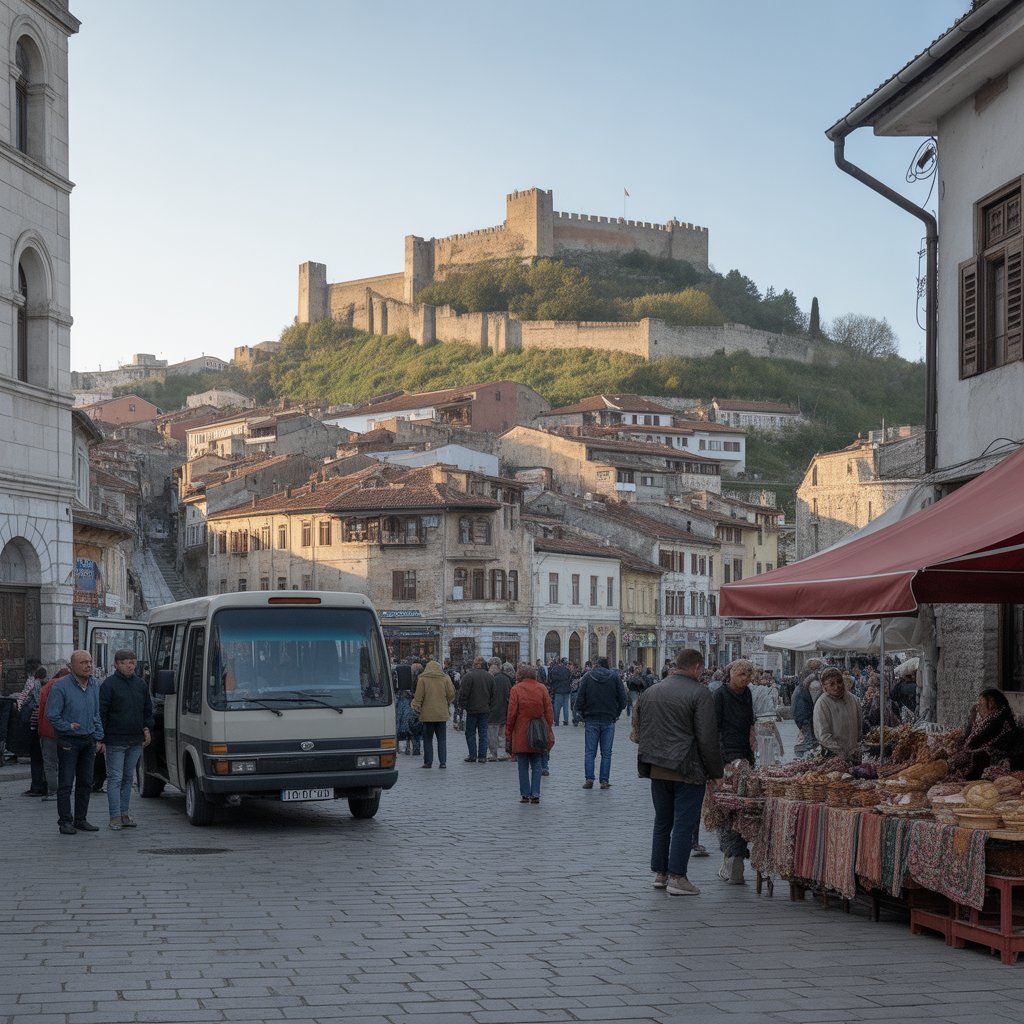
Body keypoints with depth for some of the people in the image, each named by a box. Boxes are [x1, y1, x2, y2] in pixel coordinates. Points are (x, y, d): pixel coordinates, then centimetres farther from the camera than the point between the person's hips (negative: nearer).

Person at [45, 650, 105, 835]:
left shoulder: (95, 684, 7)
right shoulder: (61, 686, -13)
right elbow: (51, 715, -10)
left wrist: (99, 738, 10)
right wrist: (68, 727, -11)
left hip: (89, 740, 6)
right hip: (68, 741, -6)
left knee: (86, 783, 9)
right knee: (66, 783, -3)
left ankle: (81, 819, 18)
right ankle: (65, 822, 1)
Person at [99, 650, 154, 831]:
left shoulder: (141, 684, 12)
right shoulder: (109, 684, -6)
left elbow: (148, 710, 22)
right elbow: (101, 713, -7)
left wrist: (147, 729, 8)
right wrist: (101, 738, -11)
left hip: (136, 741, 6)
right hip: (115, 741, -6)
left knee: (128, 778, 11)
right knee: (115, 778, -3)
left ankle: (124, 813, 18)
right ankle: (115, 816, -2)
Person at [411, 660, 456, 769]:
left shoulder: (422, 679, -3)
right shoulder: (445, 679, 2)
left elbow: (419, 696, -5)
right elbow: (451, 695, 5)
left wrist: (416, 707, 4)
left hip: (427, 714, -2)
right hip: (442, 714, 2)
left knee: (428, 739, 5)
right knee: (442, 739, 6)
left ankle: (428, 762, 4)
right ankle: (443, 762, 1)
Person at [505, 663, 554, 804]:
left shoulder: (516, 689, -6)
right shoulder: (542, 688, 1)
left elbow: (511, 714, -6)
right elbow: (549, 712, 3)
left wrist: (508, 734, 1)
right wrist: (548, 732, 9)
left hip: (521, 734, -2)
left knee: (523, 767, 6)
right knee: (536, 766, 7)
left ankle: (525, 794, 6)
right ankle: (535, 794, 0)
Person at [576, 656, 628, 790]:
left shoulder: (587, 677, 1)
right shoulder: (614, 677, 1)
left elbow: (580, 699, -2)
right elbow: (623, 699, -1)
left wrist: (583, 715, 9)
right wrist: (616, 714, 11)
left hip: (591, 720, 0)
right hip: (609, 721, 0)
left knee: (590, 752, 4)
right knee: (606, 753, 5)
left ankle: (589, 779, -4)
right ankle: (604, 781, 1)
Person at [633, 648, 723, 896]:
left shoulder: (649, 692, 11)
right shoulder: (700, 693, -11)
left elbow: (638, 732, 15)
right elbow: (707, 738, -14)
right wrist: (715, 771, -5)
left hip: (656, 770, 6)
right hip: (687, 771, -6)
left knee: (662, 822, 17)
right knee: (684, 823, -1)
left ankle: (659, 873, 22)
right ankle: (677, 877, -2)